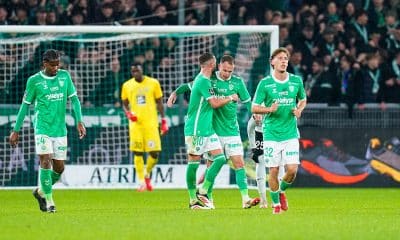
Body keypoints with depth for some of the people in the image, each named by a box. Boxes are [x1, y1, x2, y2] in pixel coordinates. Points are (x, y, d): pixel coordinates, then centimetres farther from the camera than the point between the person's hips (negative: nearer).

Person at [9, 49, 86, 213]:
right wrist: (16, 130, 4)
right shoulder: (34, 81, -2)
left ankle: (41, 192, 29)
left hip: (60, 130, 4)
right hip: (42, 128, -4)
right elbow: (25, 105, 4)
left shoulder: (64, 76, 6)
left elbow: (74, 99, 7)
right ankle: (49, 201, -8)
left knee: (59, 168, 5)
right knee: (46, 161, -16)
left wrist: (79, 122, -6)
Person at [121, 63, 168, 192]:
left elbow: (159, 103, 8)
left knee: (154, 152, -6)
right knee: (138, 153, -4)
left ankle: (147, 175, 21)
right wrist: (128, 113, -6)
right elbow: (124, 104, 15)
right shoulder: (127, 86, 6)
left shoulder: (153, 83, 3)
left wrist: (163, 120, 4)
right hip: (135, 123, 1)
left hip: (151, 123, -1)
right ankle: (141, 181, 2)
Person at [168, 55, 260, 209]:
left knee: (239, 164, -8)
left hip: (232, 131, 1)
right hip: (213, 130, -1)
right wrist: (175, 92, -3)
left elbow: (247, 101, 7)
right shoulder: (209, 79, -1)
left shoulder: (237, 82, 1)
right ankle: (208, 198, 17)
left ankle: (245, 199, -12)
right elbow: (189, 86, 11)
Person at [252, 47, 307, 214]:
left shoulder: (296, 81, 4)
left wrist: (299, 110, -1)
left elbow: (303, 100, 21)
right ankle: (276, 203, 18)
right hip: (271, 134, -2)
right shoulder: (265, 83, -4)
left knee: (292, 169, -7)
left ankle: (282, 190, 24)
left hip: (291, 133, 2)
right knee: (273, 170, -2)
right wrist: (269, 109, -20)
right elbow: (254, 108, -1)